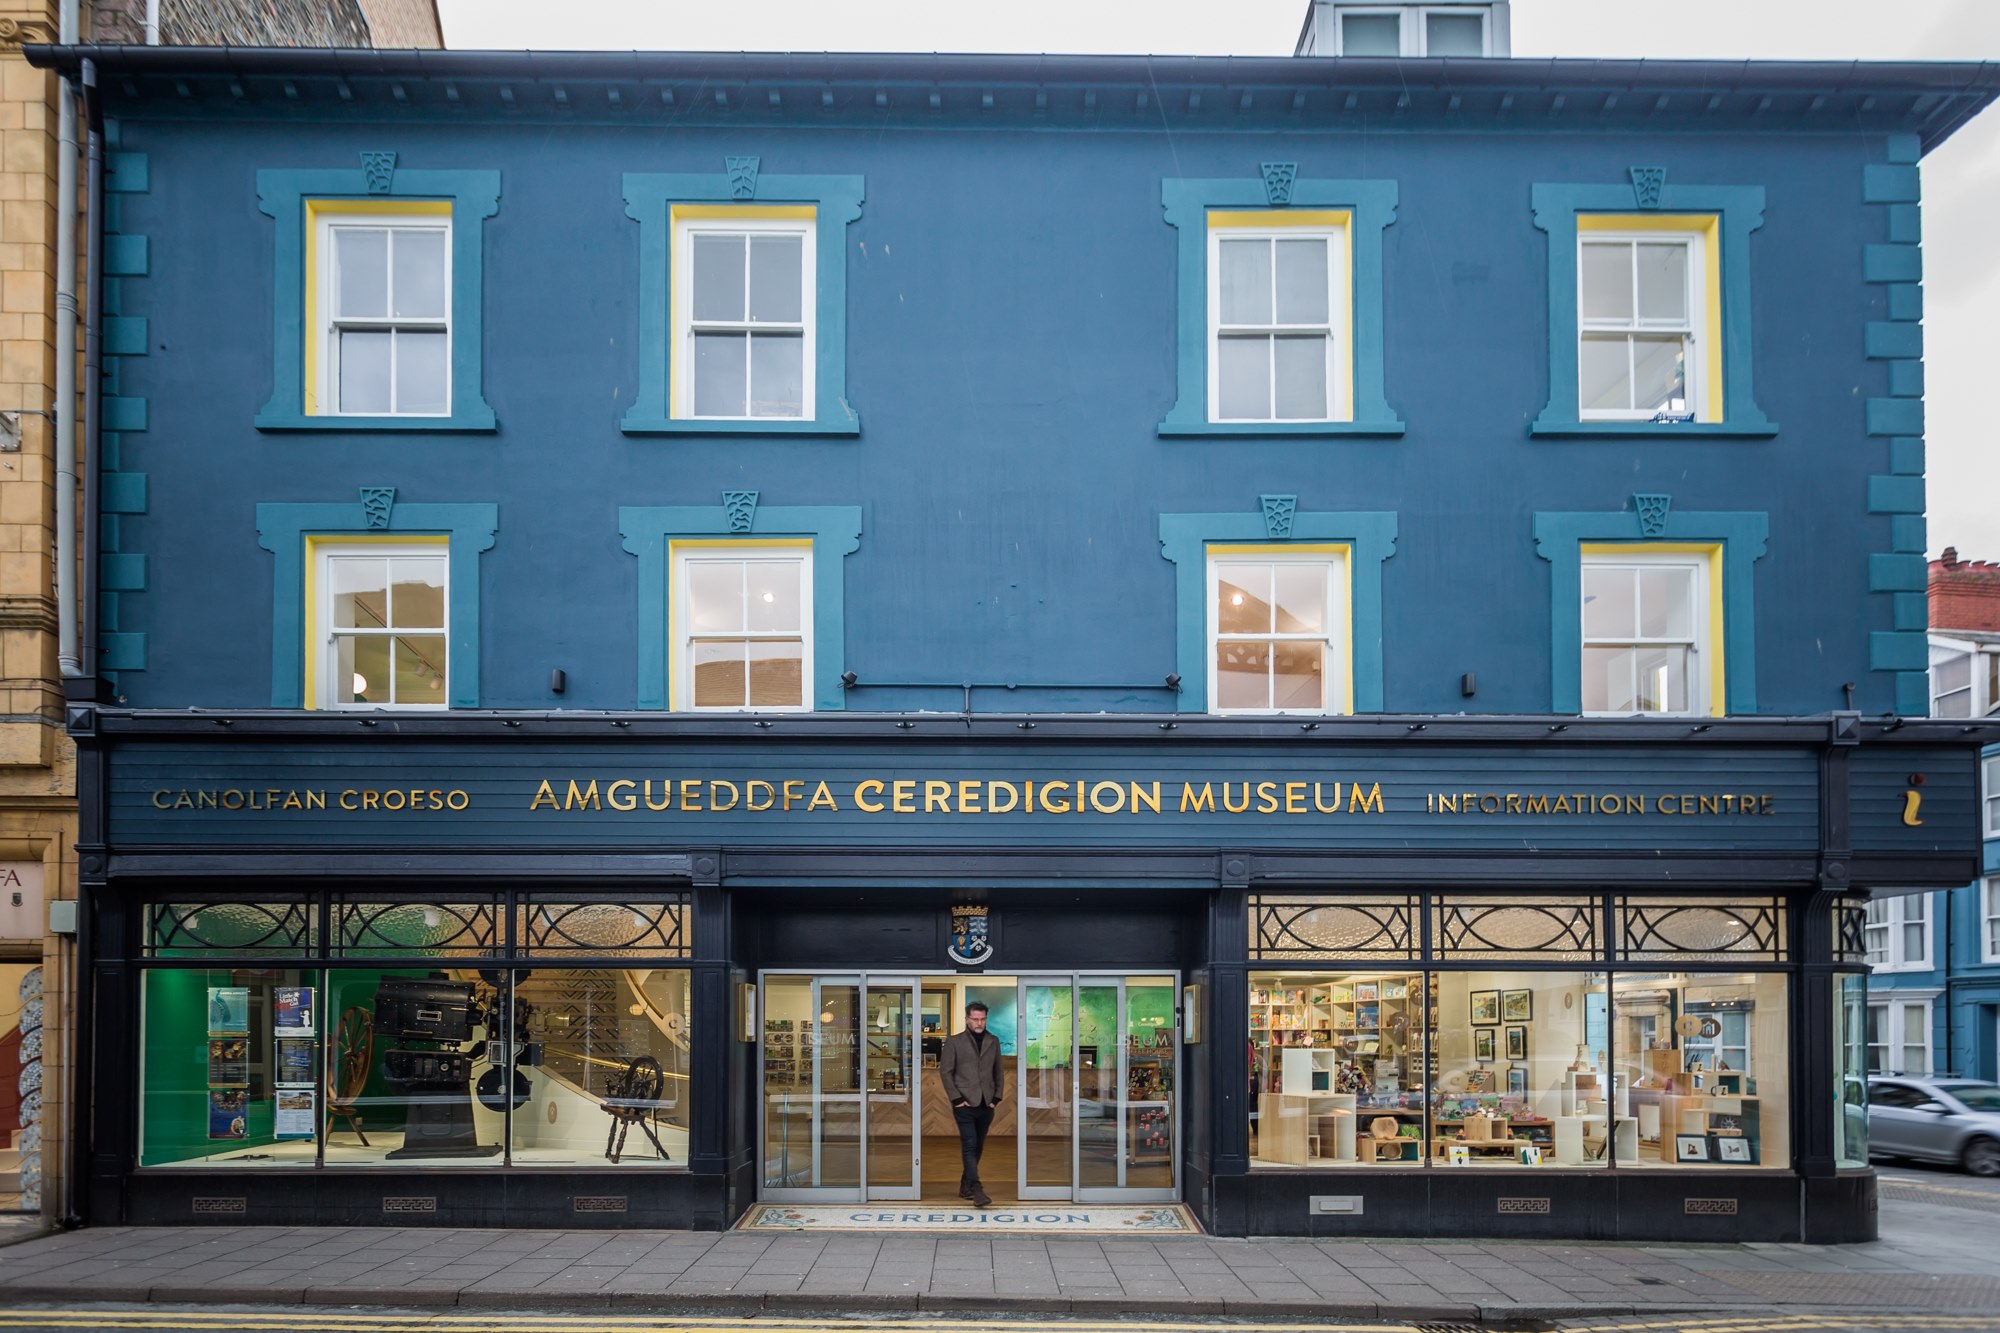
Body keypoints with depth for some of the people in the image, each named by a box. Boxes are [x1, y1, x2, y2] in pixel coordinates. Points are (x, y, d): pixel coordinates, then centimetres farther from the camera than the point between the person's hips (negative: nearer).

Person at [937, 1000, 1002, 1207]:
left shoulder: (993, 1042, 12)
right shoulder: (954, 1042, 1)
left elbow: (998, 1072, 16)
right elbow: (945, 1071, -1)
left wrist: (996, 1097, 5)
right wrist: (956, 1098, -8)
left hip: (986, 1105, 4)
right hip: (965, 1104, -4)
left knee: (977, 1147, 10)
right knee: (970, 1146, -12)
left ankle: (965, 1186, 22)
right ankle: (976, 1190, -18)